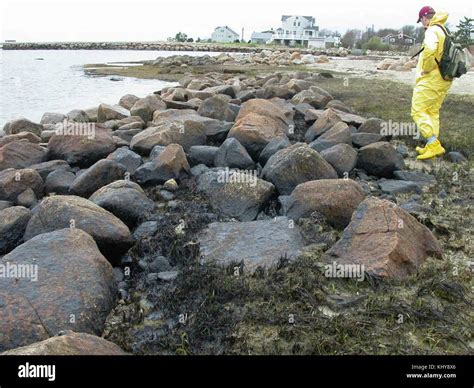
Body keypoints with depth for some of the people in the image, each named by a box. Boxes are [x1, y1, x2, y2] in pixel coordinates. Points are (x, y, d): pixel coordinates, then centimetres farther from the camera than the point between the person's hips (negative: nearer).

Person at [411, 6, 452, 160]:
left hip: (430, 79, -9)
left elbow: (430, 49, -34)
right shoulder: (445, 32, 17)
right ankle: (432, 146, 20)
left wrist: (426, 68, -21)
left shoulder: (432, 31, -13)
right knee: (433, 112, 16)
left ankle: (434, 144, -13)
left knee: (418, 111, -6)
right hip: (444, 80, 9)